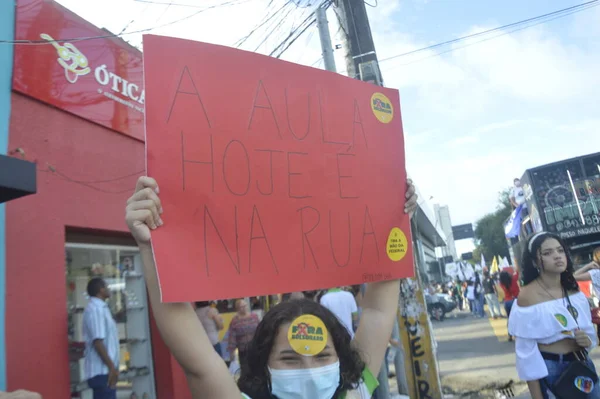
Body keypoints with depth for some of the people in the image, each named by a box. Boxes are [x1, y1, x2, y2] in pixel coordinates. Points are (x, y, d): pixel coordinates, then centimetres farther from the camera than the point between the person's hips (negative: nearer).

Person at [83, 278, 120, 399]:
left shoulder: (99, 308, 15)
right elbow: (97, 342, -21)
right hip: (101, 371, -9)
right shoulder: (95, 309, -14)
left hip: (103, 370, 9)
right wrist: (111, 367, -19)